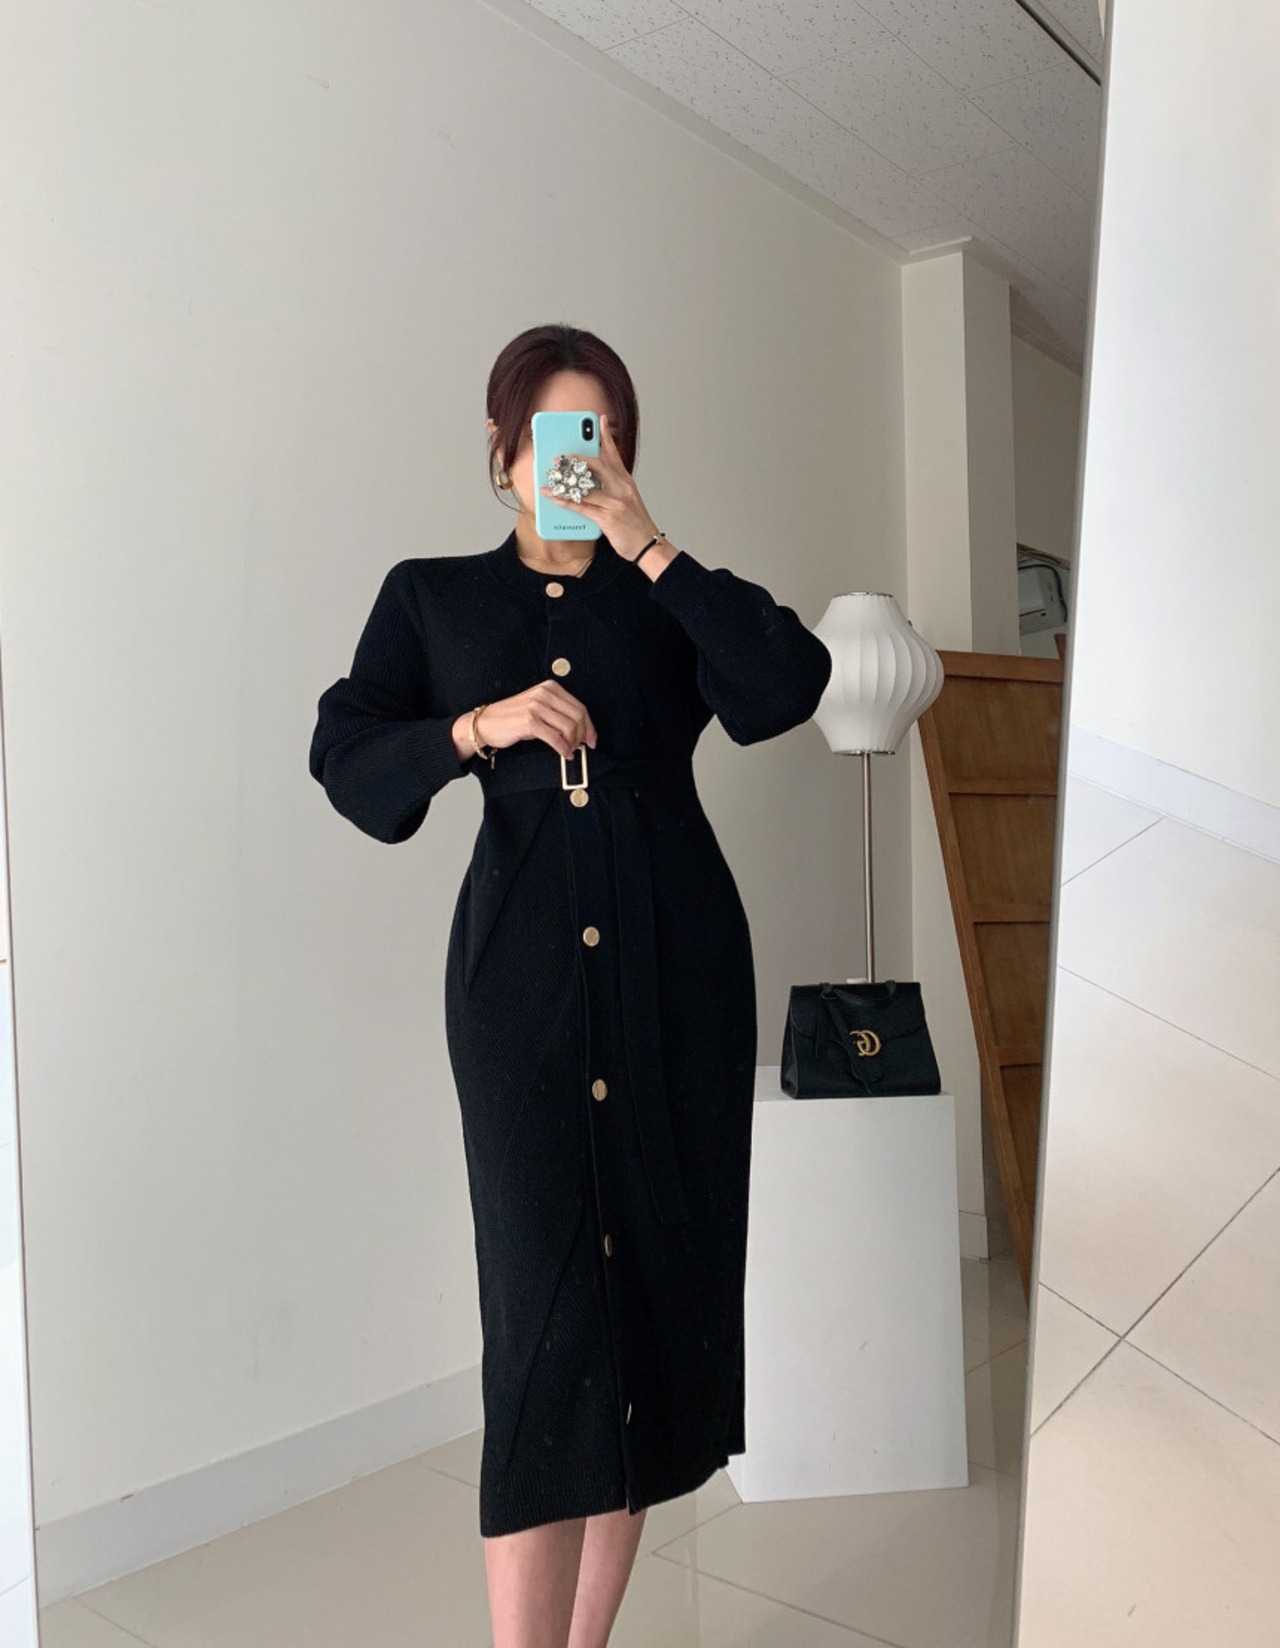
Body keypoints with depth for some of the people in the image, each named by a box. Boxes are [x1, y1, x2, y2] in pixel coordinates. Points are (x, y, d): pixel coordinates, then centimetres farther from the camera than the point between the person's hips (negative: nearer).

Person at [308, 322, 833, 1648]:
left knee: (659, 1276, 4)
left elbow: (790, 684, -6)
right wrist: (478, 726, -10)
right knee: (546, 1300, -10)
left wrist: (649, 546, -7)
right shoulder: (431, 597, 12)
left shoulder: (668, 602, 13)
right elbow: (345, 758, 5)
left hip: (677, 967, 2)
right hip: (521, 972, -2)